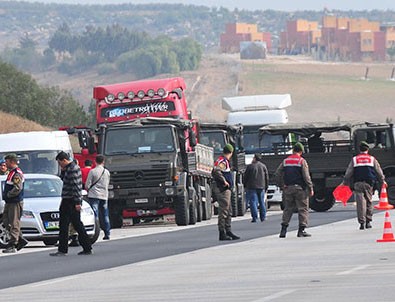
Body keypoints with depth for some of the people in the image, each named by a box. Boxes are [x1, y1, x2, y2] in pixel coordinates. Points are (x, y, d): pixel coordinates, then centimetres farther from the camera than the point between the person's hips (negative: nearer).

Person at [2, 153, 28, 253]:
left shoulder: (17, 173, -15)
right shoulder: (11, 173, 17)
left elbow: (18, 188, -24)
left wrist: (8, 195, -14)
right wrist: (5, 195, 12)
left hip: (15, 203, -11)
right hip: (9, 202, 11)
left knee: (14, 223, -8)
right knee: (6, 222, 12)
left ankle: (12, 245, -7)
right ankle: (21, 240, 18)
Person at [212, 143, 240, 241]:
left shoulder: (224, 161, 18)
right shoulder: (223, 161, -13)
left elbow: (214, 172, 28)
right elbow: (216, 171, -32)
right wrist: (224, 181, -22)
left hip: (226, 189, 10)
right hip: (223, 189, -10)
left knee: (228, 211, 15)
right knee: (223, 210, -9)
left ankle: (228, 231, 21)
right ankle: (222, 233, -8)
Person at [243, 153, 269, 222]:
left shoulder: (250, 166, -5)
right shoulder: (263, 166, 8)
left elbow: (245, 177, -2)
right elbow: (267, 178, 12)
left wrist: (245, 185, 10)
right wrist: (266, 187, 18)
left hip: (252, 187, -4)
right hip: (261, 187, 4)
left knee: (253, 202, -4)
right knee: (262, 202, 12)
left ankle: (254, 217, -11)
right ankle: (263, 217, 12)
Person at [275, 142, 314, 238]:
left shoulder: (285, 161, 8)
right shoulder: (302, 161, -6)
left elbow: (277, 174, 6)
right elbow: (306, 176, -10)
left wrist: (282, 185, 12)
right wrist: (310, 188, -5)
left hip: (288, 188, 4)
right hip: (300, 188, -4)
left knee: (288, 209, 11)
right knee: (303, 209, 2)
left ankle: (283, 230, 4)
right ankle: (301, 229, -3)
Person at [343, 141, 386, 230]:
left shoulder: (354, 160, 6)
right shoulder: (372, 159, 7)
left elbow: (348, 173, 6)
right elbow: (378, 171, 14)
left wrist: (345, 183, 17)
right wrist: (382, 181, 28)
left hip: (358, 184, 0)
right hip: (369, 184, 0)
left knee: (360, 203, -4)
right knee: (369, 202, 11)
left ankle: (362, 222, -10)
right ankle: (368, 221, 11)